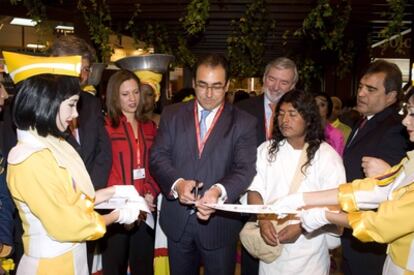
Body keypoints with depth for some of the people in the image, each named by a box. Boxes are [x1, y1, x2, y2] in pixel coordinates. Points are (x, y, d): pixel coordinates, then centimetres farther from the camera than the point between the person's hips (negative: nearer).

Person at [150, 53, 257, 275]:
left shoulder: (244, 123, -3)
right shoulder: (172, 114, 3)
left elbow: (245, 169, -12)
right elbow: (158, 156, -4)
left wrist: (219, 191, -31)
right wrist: (177, 183, -23)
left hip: (219, 223, -2)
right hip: (177, 221, 2)